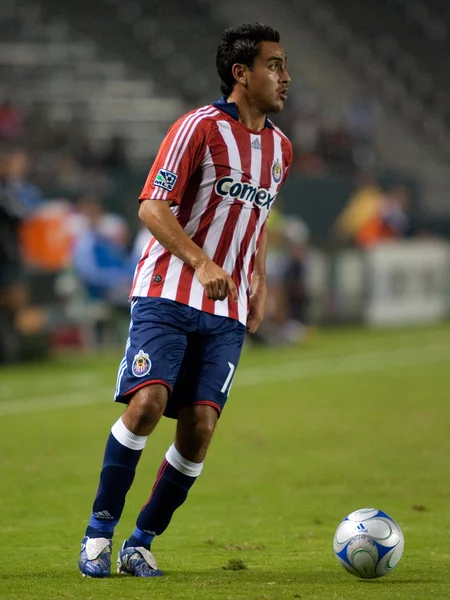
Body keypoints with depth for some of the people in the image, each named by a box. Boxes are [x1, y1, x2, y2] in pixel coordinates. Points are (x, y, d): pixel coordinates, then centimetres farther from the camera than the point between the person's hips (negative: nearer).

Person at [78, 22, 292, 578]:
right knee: (147, 401, -19)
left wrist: (258, 283, 16)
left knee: (200, 423, -6)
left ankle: (142, 542, 6)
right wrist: (201, 263, -25)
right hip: (168, 294, -6)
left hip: (228, 312, 6)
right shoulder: (201, 127, -8)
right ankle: (100, 530, -6)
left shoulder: (279, 147, 14)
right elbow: (152, 207, -13)